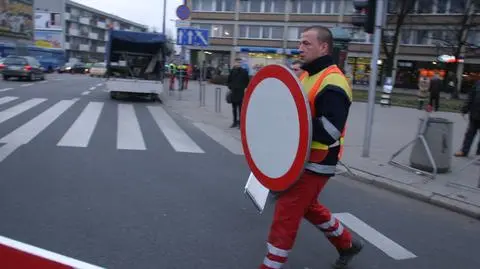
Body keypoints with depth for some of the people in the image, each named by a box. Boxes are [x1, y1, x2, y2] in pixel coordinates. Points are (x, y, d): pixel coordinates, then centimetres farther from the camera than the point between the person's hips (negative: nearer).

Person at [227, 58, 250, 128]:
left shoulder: (244, 71, 0)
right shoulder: (232, 71, 6)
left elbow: (247, 81, 3)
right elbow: (229, 81, 14)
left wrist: (245, 88, -5)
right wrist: (230, 87, 3)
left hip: (241, 92, -3)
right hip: (233, 92, 3)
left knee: (240, 108, -5)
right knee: (234, 108, 9)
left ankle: (240, 122, 0)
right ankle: (235, 122, 19)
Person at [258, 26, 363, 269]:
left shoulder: (333, 83, -20)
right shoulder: (307, 75, 11)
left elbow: (330, 130, -30)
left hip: (315, 164, -10)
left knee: (285, 216, -4)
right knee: (307, 206, 25)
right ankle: (347, 244, 44)